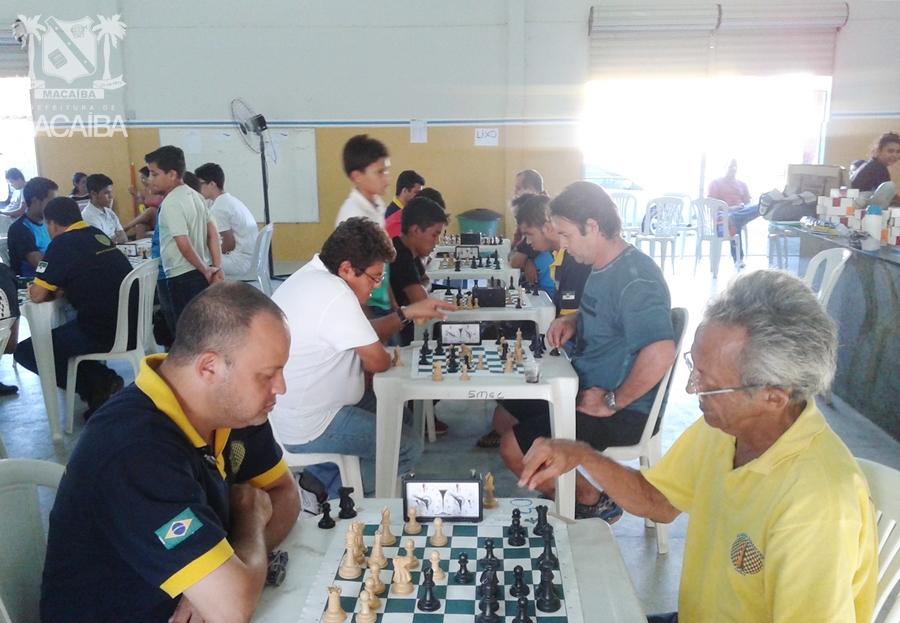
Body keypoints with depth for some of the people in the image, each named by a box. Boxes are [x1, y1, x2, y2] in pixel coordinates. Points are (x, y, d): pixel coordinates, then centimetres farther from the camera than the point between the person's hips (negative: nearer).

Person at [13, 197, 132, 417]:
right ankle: (104, 381, 15)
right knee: (62, 335, 31)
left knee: (26, 352, 8)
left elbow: (37, 296, -7)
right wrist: (57, 288, 19)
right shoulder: (97, 234, 13)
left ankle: (97, 386, 4)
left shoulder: (62, 243, -9)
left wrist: (42, 287, 14)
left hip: (105, 332, -8)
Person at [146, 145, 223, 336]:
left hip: (183, 278, -9)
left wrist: (205, 270, -10)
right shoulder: (194, 195, 10)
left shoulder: (171, 204, -17)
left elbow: (184, 245, -22)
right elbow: (213, 233, 9)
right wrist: (217, 268, 4)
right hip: (201, 275, 9)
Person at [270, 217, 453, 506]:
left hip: (295, 408, 10)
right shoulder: (335, 294, -28)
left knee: (402, 417, 18)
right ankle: (328, 492, 5)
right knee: (409, 445, 0)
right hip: (306, 429, -10)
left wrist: (407, 313, 4)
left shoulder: (313, 275, 3)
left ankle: (320, 479, 15)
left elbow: (362, 334, 12)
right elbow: (377, 361, -19)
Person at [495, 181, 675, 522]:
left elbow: (661, 352, -38)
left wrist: (612, 403, -27)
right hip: (585, 390, 11)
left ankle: (595, 503, 8)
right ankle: (568, 492, 22)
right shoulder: (603, 267, 7)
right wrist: (570, 321, 6)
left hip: (623, 413, -10)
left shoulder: (635, 277, -26)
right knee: (504, 416, 15)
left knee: (514, 448, -14)